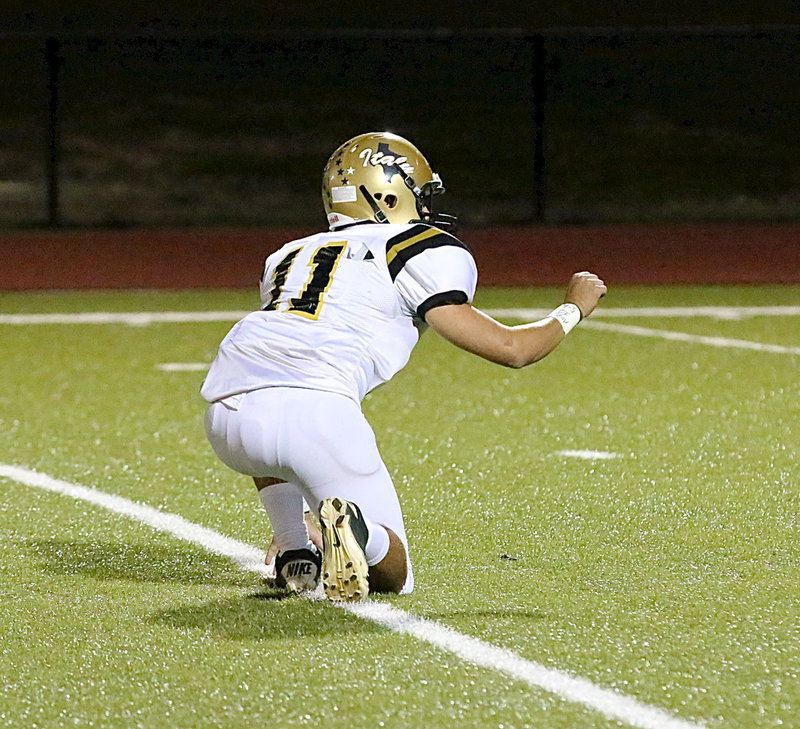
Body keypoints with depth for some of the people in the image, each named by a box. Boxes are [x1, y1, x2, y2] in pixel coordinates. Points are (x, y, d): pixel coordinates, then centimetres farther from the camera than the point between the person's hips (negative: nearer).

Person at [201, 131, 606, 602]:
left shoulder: (289, 256, 30)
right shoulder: (418, 252, 14)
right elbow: (510, 349, 13)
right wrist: (575, 308, 30)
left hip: (226, 421, 5)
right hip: (317, 413, -5)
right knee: (391, 577, 13)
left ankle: (295, 553, 19)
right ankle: (356, 529, -22)